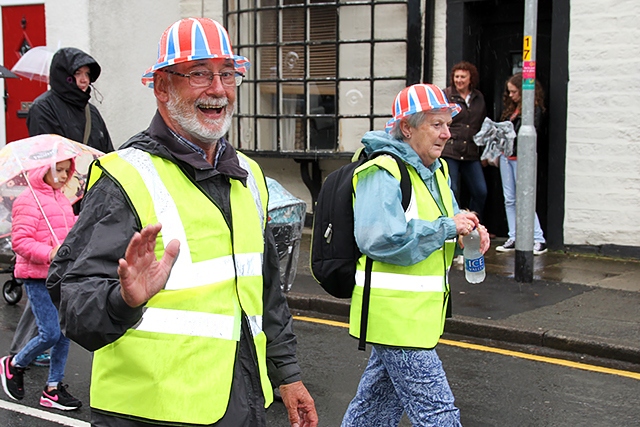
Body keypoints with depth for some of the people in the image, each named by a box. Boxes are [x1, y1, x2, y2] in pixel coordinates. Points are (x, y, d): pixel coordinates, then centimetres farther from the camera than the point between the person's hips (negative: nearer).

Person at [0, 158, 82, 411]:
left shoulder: (61, 200, 15)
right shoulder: (28, 201, -11)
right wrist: (49, 254, -29)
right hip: (38, 278, -8)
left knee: (65, 333, 6)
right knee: (50, 334, -9)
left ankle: (53, 389, 17)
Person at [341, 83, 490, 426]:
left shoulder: (436, 170, 13)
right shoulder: (382, 173, -17)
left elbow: (448, 217, 26)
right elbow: (380, 239, -28)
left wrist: (470, 228, 1)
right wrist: (448, 227, -22)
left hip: (418, 314, 10)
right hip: (396, 316, -10)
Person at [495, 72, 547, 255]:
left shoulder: (534, 109, -9)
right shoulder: (512, 107, 14)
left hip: (521, 158, -8)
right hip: (506, 156, 8)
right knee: (509, 199, 8)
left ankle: (539, 240, 0)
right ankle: (513, 238, 14)